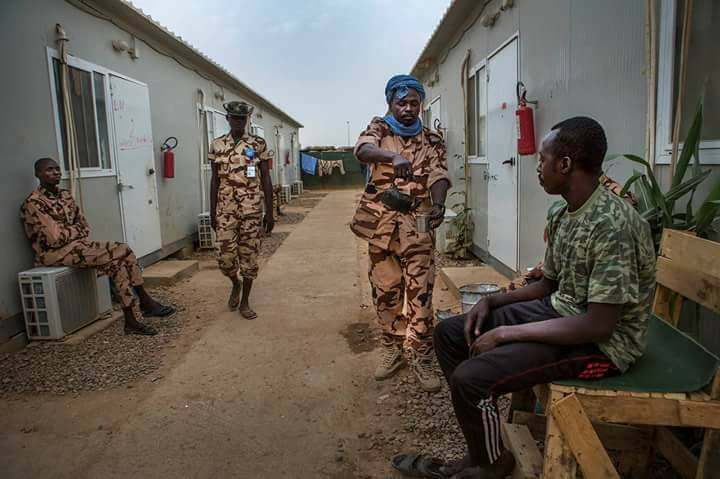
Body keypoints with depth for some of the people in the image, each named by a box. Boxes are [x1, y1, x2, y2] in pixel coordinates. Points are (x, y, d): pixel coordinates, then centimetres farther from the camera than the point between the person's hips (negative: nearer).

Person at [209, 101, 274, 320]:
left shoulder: (258, 144, 1)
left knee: (249, 256, 3)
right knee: (225, 257, -1)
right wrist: (212, 212, 6)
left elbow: (266, 180, 1)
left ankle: (245, 302, 18)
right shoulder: (217, 146, 5)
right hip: (226, 209, 1)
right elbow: (215, 181, 9)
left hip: (252, 209, -1)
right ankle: (236, 284, 32)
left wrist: (270, 212, -1)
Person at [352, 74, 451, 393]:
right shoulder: (378, 129, 5)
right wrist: (394, 155, -40)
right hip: (381, 222, 1)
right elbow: (362, 150, -19)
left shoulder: (432, 140, 8)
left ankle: (420, 356, 8)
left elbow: (439, 176, -8)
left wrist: (438, 204, -30)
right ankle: (393, 349, 24)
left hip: (417, 222, 0)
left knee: (420, 290, -3)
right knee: (384, 289, 8)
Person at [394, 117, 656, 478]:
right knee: (449, 334, 7)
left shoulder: (613, 226, -25)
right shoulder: (562, 218, 4)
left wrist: (507, 333, -22)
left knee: (469, 378, -24)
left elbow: (599, 325, -27)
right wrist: (491, 302, 0)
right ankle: (482, 445, 16)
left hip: (600, 341, -9)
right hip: (558, 311, 9)